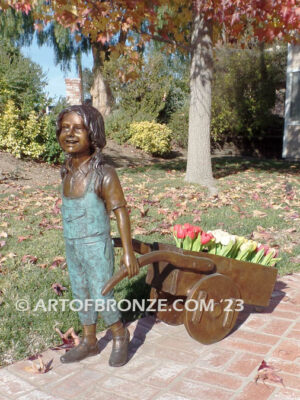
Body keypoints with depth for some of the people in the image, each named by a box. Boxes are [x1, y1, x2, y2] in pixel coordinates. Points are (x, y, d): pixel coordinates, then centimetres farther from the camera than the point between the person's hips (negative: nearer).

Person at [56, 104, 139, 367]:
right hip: (72, 247, 7)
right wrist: (72, 243, 18)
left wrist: (128, 252, -18)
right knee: (82, 296, 17)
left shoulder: (104, 174, -19)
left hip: (97, 248, -7)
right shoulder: (68, 172, 1)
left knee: (101, 298, 1)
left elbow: (120, 211, -18)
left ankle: (120, 334, 29)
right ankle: (89, 342, 36)